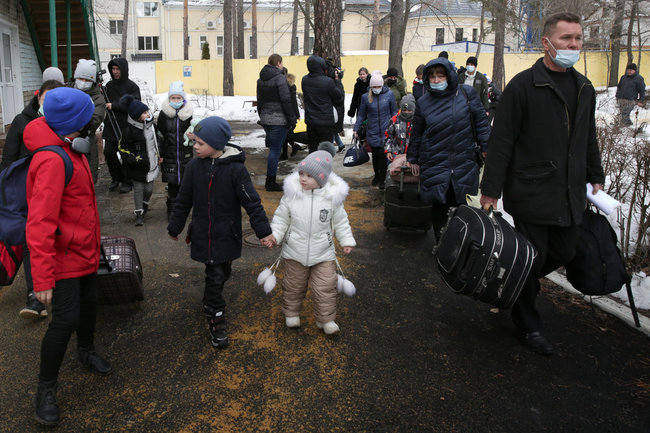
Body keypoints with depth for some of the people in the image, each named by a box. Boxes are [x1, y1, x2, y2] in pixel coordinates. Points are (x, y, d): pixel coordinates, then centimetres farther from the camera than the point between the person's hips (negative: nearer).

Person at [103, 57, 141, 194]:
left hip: (126, 127, -4)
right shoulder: (109, 85, 11)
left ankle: (127, 182, 14)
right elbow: (104, 103, 16)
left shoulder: (132, 87, -4)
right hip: (111, 126, 4)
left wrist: (113, 106, -15)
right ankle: (115, 178, 20)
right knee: (109, 152, 0)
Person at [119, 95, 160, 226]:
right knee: (138, 189, 3)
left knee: (149, 188, 10)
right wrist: (133, 159, -20)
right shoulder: (130, 130, -16)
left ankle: (145, 204, 39)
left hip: (151, 164, 5)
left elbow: (156, 140, 19)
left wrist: (158, 156, 22)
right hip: (137, 167, -5)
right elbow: (123, 147, -9)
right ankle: (139, 213, 15)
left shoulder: (151, 124, 3)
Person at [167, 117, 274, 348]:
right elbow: (183, 200, 6)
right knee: (215, 276, 0)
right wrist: (174, 227, 13)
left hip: (227, 235, -1)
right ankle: (216, 320, 14)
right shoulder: (194, 166, -5)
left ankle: (210, 303, 42)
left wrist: (264, 230, -11)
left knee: (222, 273, 14)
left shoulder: (235, 169, -14)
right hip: (203, 235, 1)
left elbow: (251, 201, -10)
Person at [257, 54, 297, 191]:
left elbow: (259, 101, 19)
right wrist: (292, 119, -9)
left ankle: (270, 181, 22)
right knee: (275, 150, -3)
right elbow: (286, 100, -15)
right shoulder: (280, 78, -12)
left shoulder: (261, 79, 12)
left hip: (265, 119, 8)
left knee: (273, 148, 18)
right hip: (279, 119, -8)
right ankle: (271, 182, 1)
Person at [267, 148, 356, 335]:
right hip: (295, 252, 1)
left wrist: (347, 241, 1)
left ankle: (326, 319, 20)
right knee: (293, 285, 16)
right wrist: (275, 235, -12)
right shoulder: (292, 194, -10)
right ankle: (291, 313, 37)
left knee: (325, 287, 3)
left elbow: (340, 222, 3)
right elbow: (281, 218, 0)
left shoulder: (332, 197, -10)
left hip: (323, 254, 0)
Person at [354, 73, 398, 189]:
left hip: (386, 131, -1)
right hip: (372, 132, 1)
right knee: (375, 155, 8)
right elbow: (361, 115, 11)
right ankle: (377, 175, 30)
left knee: (383, 154, -5)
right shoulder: (366, 97, 2)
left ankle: (382, 179, 9)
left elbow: (394, 112, 8)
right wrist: (356, 128, 6)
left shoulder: (389, 94, 0)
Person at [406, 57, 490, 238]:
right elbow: (416, 134, 13)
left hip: (463, 162, 0)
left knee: (458, 204, 5)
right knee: (439, 206, 4)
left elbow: (481, 122, 5)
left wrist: (486, 148, 2)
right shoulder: (423, 102, 4)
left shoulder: (467, 93, 0)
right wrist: (412, 159, 17)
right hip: (434, 165, 1)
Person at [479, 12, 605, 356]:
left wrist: (595, 178, 21)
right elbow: (501, 143, -12)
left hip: (570, 196, 7)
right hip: (530, 195, -7)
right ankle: (528, 325, 22)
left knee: (563, 253, 12)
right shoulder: (523, 85, -10)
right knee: (531, 258, 3)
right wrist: (490, 191, -14)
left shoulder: (584, 88, 13)